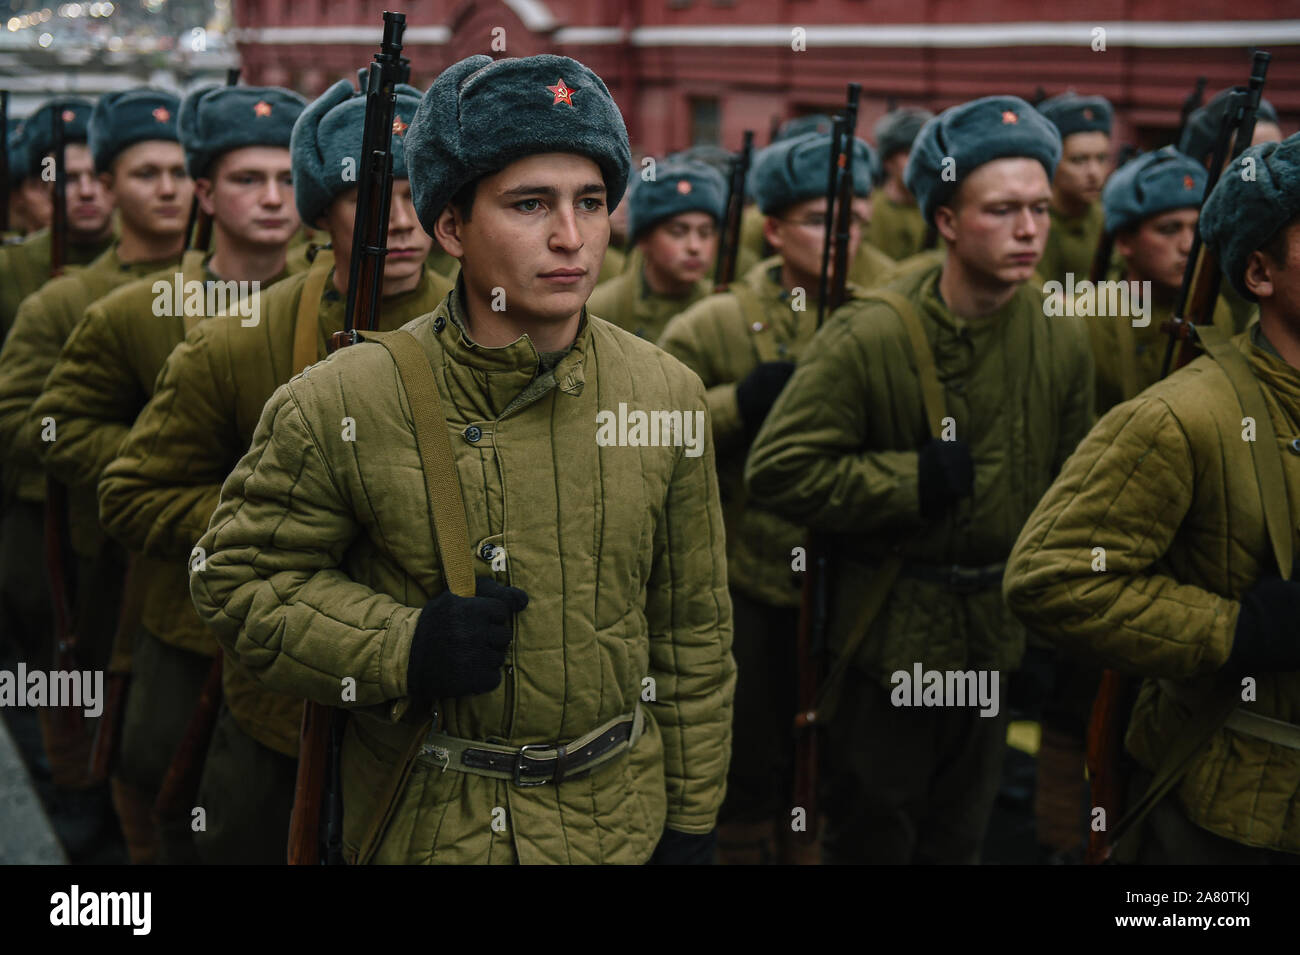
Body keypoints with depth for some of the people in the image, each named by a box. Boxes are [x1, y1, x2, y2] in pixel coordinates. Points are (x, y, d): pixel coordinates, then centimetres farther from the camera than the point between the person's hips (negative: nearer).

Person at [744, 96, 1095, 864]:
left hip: (992, 639, 5)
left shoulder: (1064, 343, -3)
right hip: (889, 634, -5)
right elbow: (778, 469, -21)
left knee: (960, 838, 20)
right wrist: (914, 480, -23)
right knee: (873, 836, 11)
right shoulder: (872, 336, -19)